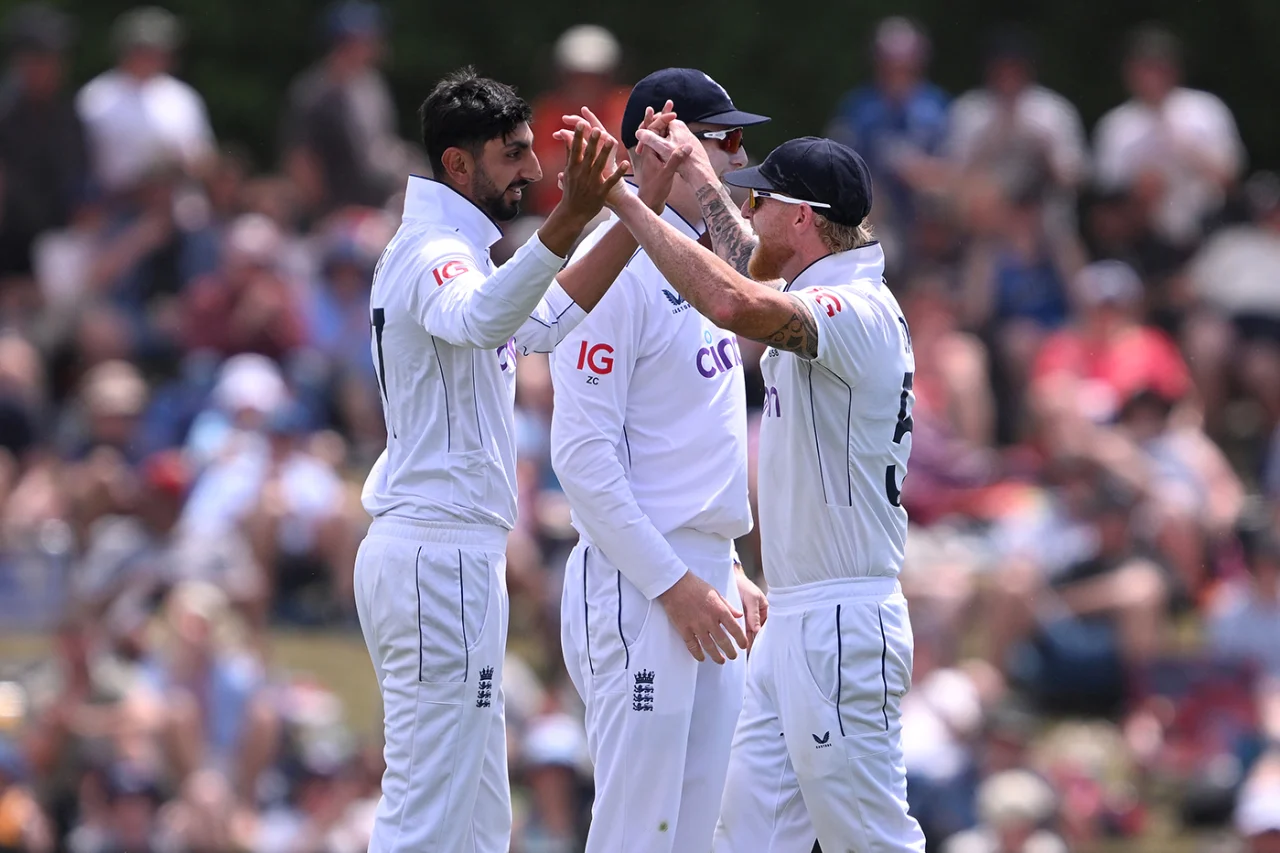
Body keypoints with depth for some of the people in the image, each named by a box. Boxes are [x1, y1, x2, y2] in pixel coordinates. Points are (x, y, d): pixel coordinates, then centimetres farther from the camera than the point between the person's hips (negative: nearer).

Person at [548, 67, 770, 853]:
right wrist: (673, 583, -19)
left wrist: (730, 572, 18)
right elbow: (583, 450, -18)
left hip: (702, 578, 9)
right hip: (637, 584, -9)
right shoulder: (615, 266, -13)